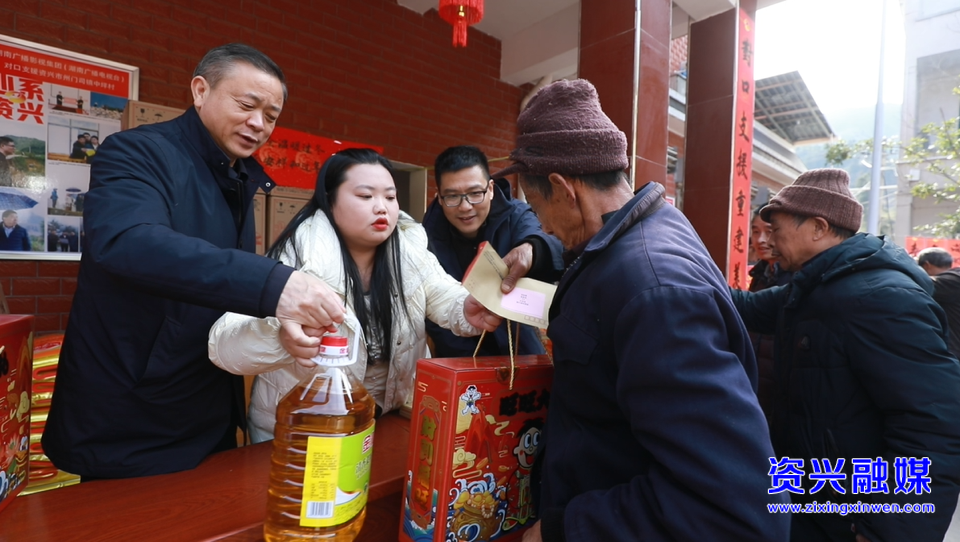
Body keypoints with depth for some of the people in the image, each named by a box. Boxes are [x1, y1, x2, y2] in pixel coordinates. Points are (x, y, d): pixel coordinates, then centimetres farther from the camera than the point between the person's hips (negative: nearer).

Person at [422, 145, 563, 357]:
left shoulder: (516, 216, -10)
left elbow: (536, 238, -31)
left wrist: (531, 249, -53)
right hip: (459, 363, 1)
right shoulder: (428, 236, -9)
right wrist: (473, 362, -13)